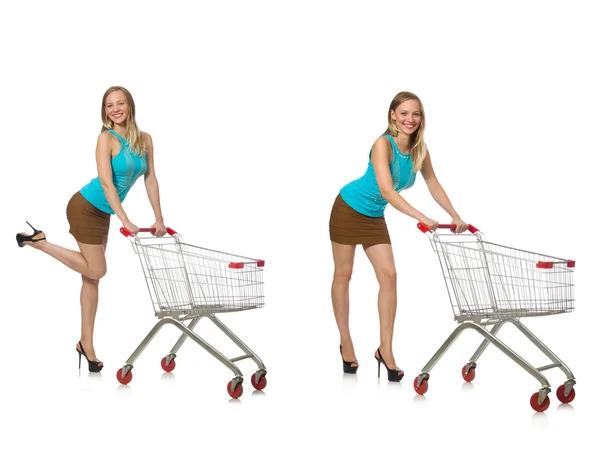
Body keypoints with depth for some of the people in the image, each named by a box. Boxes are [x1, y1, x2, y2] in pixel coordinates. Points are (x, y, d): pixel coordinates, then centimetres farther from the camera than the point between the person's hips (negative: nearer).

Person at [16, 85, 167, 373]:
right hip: (86, 208, -7)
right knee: (96, 271, -4)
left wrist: (159, 219, -2)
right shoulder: (106, 138, -18)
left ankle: (86, 343, 16)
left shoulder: (144, 139, 1)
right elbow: (106, 183, -24)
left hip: (103, 213, 7)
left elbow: (150, 179, 4)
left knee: (91, 276, 10)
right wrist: (126, 221, -30)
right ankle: (38, 242, 10)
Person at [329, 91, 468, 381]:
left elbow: (433, 185, 3)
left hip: (375, 217, 6)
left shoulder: (420, 150, -10)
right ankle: (345, 343, 16)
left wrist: (455, 216, -6)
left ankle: (385, 349, 0)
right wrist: (421, 218, -45)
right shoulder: (383, 144, -28)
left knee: (389, 275, -4)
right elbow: (386, 190, -38)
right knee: (343, 275, 3)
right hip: (349, 209, -6)